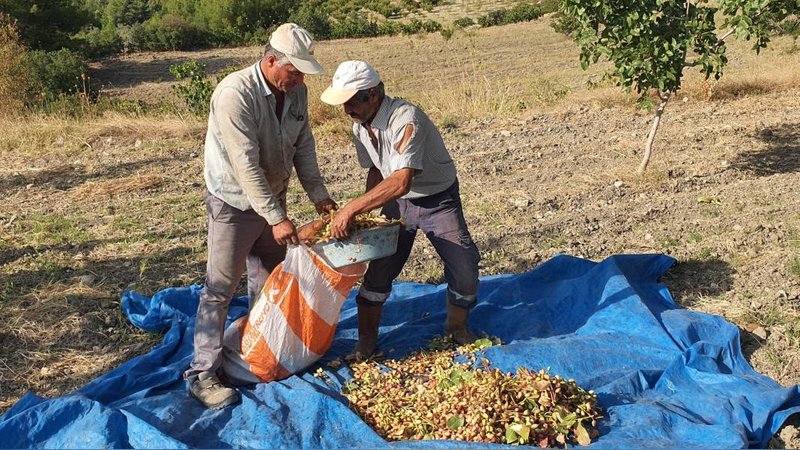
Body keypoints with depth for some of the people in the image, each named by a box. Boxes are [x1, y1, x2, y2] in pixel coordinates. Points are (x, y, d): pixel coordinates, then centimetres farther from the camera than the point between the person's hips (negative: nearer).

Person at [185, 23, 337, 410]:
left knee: (269, 282, 15)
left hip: (272, 199, 7)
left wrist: (318, 194, -2)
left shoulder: (296, 92, -4)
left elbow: (303, 146, 5)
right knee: (220, 288, -3)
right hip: (234, 203, -7)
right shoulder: (235, 94, -27)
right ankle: (203, 374, 6)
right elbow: (246, 164, -29)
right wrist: (276, 218, -30)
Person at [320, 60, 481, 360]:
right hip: (397, 202, 5)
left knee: (465, 271, -5)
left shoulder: (405, 119, -33)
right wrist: (365, 210, -7)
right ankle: (366, 341, 17)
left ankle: (458, 327, 24)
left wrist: (351, 209, -44)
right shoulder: (360, 126, -7)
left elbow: (401, 181, -44)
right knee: (378, 270, 1)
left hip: (439, 200, -5)